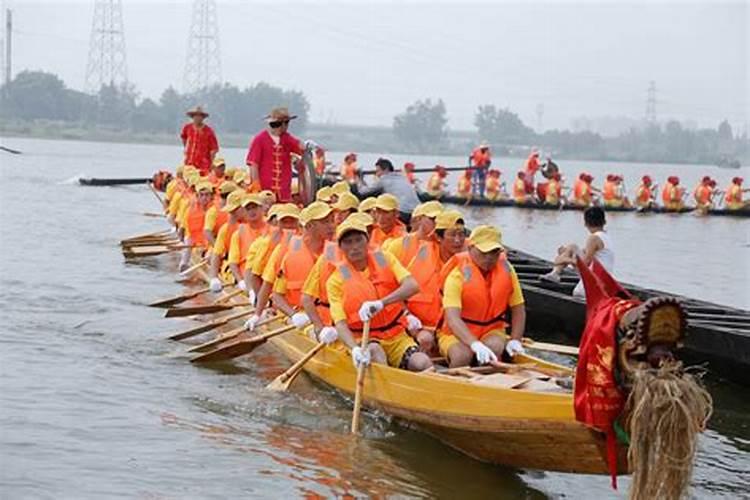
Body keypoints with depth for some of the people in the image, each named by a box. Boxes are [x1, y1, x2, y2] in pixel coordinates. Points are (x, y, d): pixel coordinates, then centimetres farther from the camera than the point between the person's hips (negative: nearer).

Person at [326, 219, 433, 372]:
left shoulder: (385, 259, 5)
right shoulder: (336, 280, -1)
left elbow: (412, 286, -11)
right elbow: (340, 324, -12)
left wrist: (381, 303, -28)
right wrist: (355, 349, -33)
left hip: (397, 337, 2)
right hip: (362, 341, -2)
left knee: (423, 364, -26)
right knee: (374, 351, -37)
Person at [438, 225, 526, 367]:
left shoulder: (506, 269, -3)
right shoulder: (458, 275, -19)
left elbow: (518, 308, 4)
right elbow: (452, 318, -30)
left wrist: (515, 340, -10)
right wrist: (476, 345, -44)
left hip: (492, 330, 3)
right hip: (456, 334, -3)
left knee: (495, 347, -30)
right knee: (462, 355, -34)